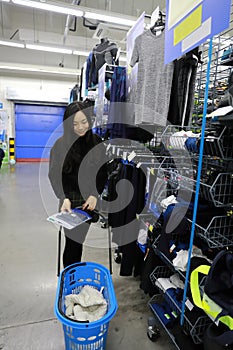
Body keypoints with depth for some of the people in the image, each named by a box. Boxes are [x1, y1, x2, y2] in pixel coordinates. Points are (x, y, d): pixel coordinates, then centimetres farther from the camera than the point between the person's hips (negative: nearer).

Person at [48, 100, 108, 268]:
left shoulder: (97, 143, 1)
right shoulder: (61, 144, -5)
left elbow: (103, 172, 4)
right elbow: (54, 174, -6)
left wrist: (95, 194, -11)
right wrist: (64, 198, -21)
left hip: (88, 199, 2)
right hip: (70, 200, -1)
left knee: (78, 240, 8)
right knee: (73, 241, 0)